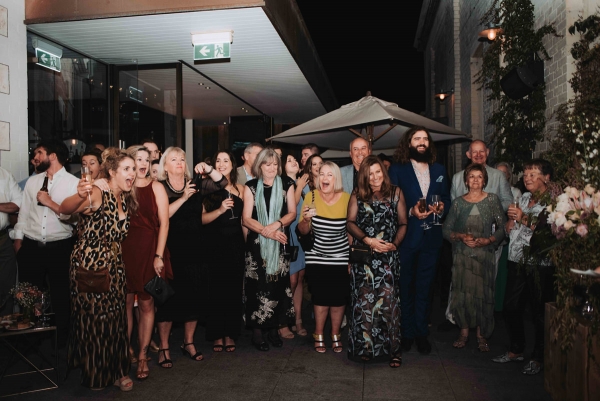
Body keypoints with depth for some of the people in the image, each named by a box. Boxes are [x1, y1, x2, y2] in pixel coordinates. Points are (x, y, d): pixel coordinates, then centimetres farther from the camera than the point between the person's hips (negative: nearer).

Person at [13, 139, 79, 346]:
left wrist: (51, 203, -17)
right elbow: (24, 213, 12)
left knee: (61, 296, 8)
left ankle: (62, 340, 26)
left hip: (60, 248, -4)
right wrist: (18, 240, 9)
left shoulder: (74, 183, -7)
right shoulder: (32, 181, 9)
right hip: (31, 247, 4)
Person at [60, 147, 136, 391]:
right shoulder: (97, 194, -17)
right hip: (89, 266, -7)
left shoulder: (125, 199, 6)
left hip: (114, 267, 7)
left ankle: (117, 370, 28)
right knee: (93, 319, 8)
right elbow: (65, 209, -35)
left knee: (115, 319, 13)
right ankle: (96, 373, 27)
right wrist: (80, 196, -54)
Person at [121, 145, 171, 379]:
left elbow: (164, 222, -2)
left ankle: (142, 356, 14)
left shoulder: (155, 187, 1)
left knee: (146, 305, 4)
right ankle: (127, 349, 24)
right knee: (125, 303, 7)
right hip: (124, 251, 2)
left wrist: (159, 255, -8)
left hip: (149, 251, -1)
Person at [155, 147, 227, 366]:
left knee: (193, 296, 9)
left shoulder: (196, 185, 8)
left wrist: (208, 169, -12)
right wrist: (183, 197, -21)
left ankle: (188, 342, 26)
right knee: (168, 297, 1)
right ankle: (164, 347, 14)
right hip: (170, 250, -4)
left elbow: (222, 183, 2)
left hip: (193, 249, 4)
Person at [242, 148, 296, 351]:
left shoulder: (286, 185, 7)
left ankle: (274, 328, 14)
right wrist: (268, 232, -16)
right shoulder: (251, 187, 3)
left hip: (280, 243, 2)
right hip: (257, 244, -1)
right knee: (258, 285, -2)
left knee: (278, 285, 2)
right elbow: (246, 219, -3)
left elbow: (292, 213, 3)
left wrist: (277, 224, -16)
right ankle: (257, 331, 7)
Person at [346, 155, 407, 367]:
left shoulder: (395, 193, 8)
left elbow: (403, 224, 6)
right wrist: (367, 240, -11)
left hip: (388, 257, -1)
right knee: (364, 301, 2)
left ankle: (393, 349, 6)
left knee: (388, 301, -4)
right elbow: (350, 222, 3)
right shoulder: (357, 195, 9)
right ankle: (365, 347, 13)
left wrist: (395, 243, -10)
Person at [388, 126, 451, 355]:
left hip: (431, 237, 3)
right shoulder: (397, 170, -1)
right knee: (404, 286, 7)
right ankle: (406, 332, 20)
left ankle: (421, 333, 22)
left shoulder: (439, 170, 12)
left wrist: (442, 207, -7)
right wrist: (411, 212, -19)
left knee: (424, 287, 11)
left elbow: (446, 198, 14)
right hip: (406, 237, -3)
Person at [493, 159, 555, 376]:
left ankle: (538, 358, 19)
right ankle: (516, 350, 30)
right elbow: (510, 227, 21)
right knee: (510, 307, 12)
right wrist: (511, 220, 0)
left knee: (540, 312, 3)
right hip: (517, 261, 7)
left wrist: (525, 219, -21)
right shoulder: (524, 197, 14)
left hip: (539, 265, -7)